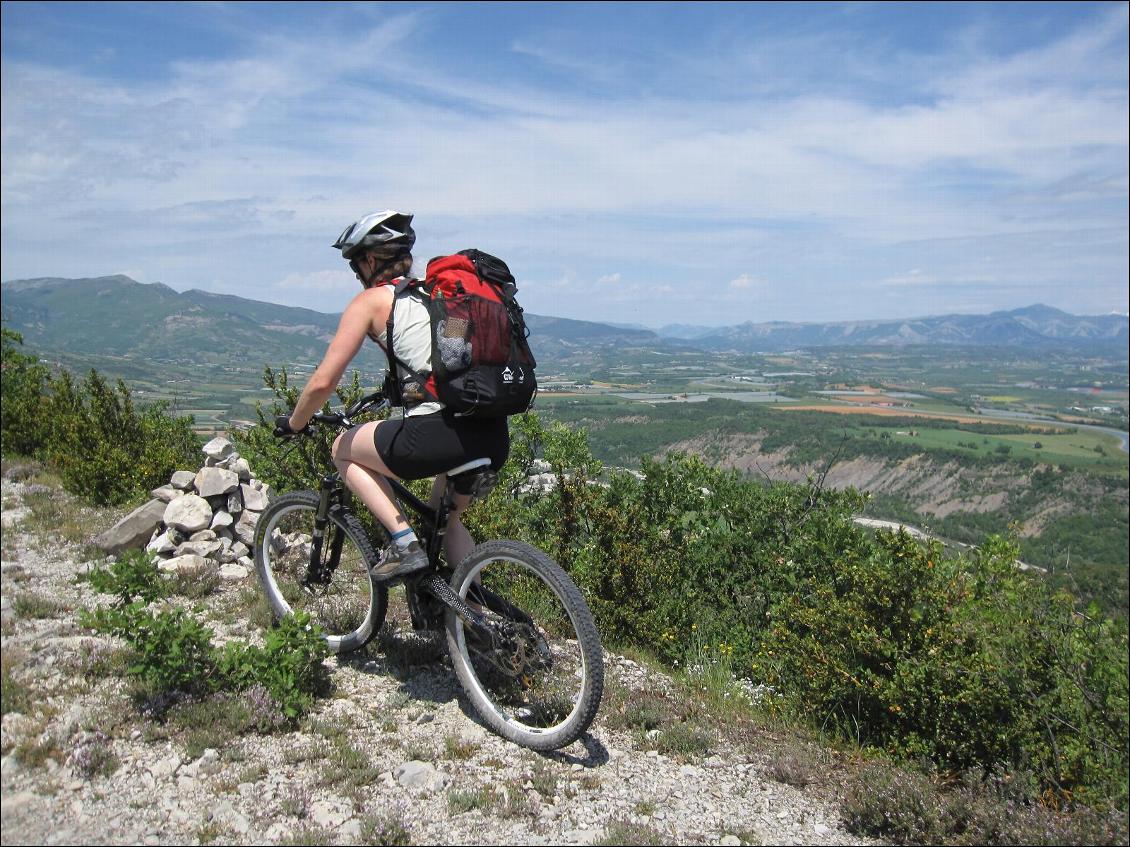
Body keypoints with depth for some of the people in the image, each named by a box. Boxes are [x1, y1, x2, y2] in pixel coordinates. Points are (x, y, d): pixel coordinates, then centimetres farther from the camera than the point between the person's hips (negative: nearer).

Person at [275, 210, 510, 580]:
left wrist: (293, 424, 20)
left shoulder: (371, 300, 6)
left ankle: (404, 542, 8)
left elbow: (323, 381, 2)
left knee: (343, 449, 21)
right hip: (495, 435, 7)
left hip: (438, 433, -7)